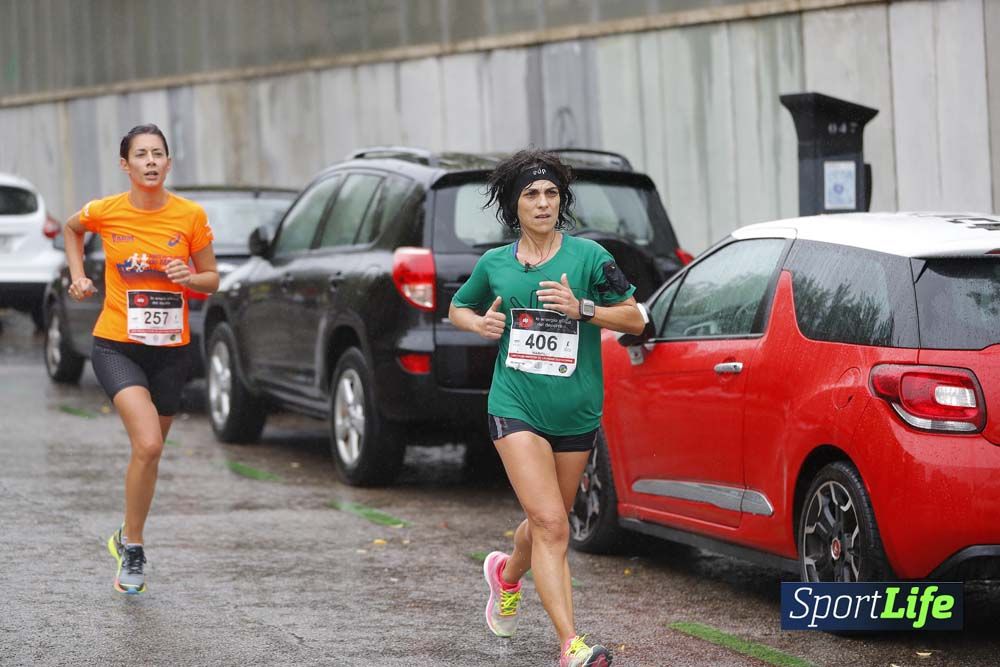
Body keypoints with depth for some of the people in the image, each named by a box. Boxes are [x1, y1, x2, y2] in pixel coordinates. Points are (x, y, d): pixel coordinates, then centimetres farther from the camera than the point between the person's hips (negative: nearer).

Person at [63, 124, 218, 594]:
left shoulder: (191, 216, -4)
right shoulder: (104, 212, -6)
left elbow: (212, 279, 7)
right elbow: (72, 228, 18)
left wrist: (190, 277, -14)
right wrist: (78, 276, 7)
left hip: (170, 349, 3)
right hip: (116, 346, -3)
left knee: (149, 450, 14)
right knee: (148, 443, -22)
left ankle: (127, 538, 37)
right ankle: (132, 546, -4)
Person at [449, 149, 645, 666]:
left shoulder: (587, 256, 0)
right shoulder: (494, 264, 6)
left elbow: (635, 318, 0)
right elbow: (457, 308, 23)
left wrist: (582, 308, -15)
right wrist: (480, 323, 1)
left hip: (575, 411, 1)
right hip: (515, 406, -1)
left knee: (547, 522, 17)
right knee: (551, 525, -16)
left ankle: (507, 573, 51)